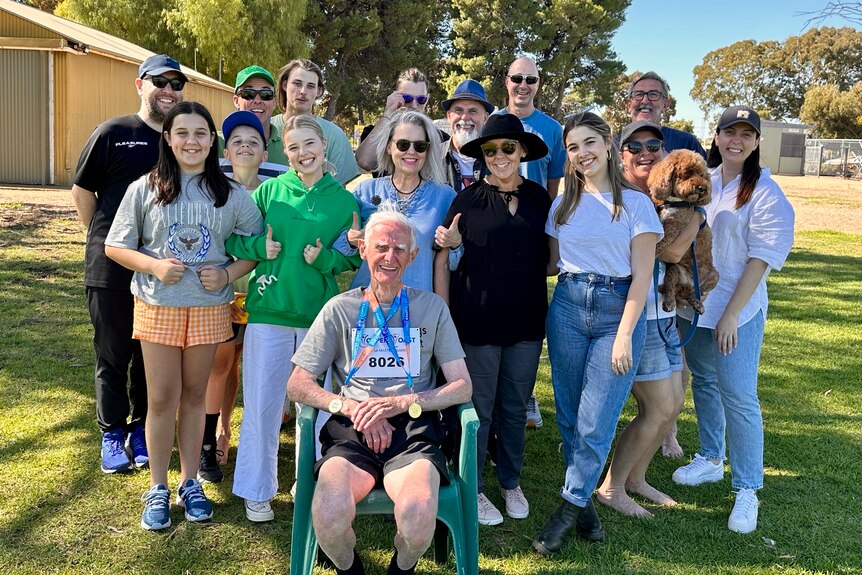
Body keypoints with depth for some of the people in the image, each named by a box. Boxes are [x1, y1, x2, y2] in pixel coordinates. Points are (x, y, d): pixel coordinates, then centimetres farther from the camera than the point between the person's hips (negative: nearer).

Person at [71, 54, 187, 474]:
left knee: (153, 357, 12)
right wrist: (104, 239, 4)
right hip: (112, 270, -2)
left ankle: (142, 431, 28)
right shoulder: (113, 133, -4)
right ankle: (112, 434, 23)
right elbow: (81, 191, 3)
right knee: (113, 357, 8)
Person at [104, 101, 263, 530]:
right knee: (162, 399, 4)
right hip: (158, 306, -1)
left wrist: (227, 274, -12)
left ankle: (189, 483, 25)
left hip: (209, 307, 1)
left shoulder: (231, 195, 1)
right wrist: (154, 266, -16)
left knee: (194, 396, 12)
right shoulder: (145, 189, -1)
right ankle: (157, 490, 18)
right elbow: (115, 247, 1)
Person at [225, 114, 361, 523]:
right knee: (262, 405, 7)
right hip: (268, 311, 0)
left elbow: (355, 258, 6)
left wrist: (324, 258, -11)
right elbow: (233, 238, 5)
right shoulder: (270, 190, 1)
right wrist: (259, 247, -14)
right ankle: (257, 491, 23)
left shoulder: (345, 200, 1)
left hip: (320, 316, 0)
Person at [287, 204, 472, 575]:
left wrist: (401, 403, -9)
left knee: (418, 514, -32)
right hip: (352, 432, 0)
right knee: (328, 516, -31)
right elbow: (298, 386, 7)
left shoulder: (432, 307, 12)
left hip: (413, 430, 0)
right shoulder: (340, 309, 11)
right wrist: (352, 408, -10)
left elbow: (462, 387, 6)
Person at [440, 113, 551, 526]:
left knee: (515, 408, 14)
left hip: (526, 320, 3)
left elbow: (548, 257, 14)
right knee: (478, 409, 6)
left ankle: (511, 483, 32)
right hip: (479, 319, -3)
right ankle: (473, 489, 22)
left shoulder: (539, 198, 5)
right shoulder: (468, 200, -2)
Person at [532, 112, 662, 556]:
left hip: (618, 310, -3)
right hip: (567, 307, 4)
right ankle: (584, 501, 21)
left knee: (595, 423, -6)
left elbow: (642, 275, -6)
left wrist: (624, 335, -13)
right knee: (569, 416, 6)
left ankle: (569, 508, 9)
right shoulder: (562, 205, 11)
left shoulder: (635, 203, -1)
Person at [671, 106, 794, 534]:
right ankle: (711, 460, 35)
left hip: (737, 309, -5)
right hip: (692, 302, 6)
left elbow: (760, 260, -12)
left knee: (739, 397, -5)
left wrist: (732, 314, -16)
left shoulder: (766, 194, -10)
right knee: (703, 383, 17)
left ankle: (747, 490, 6)